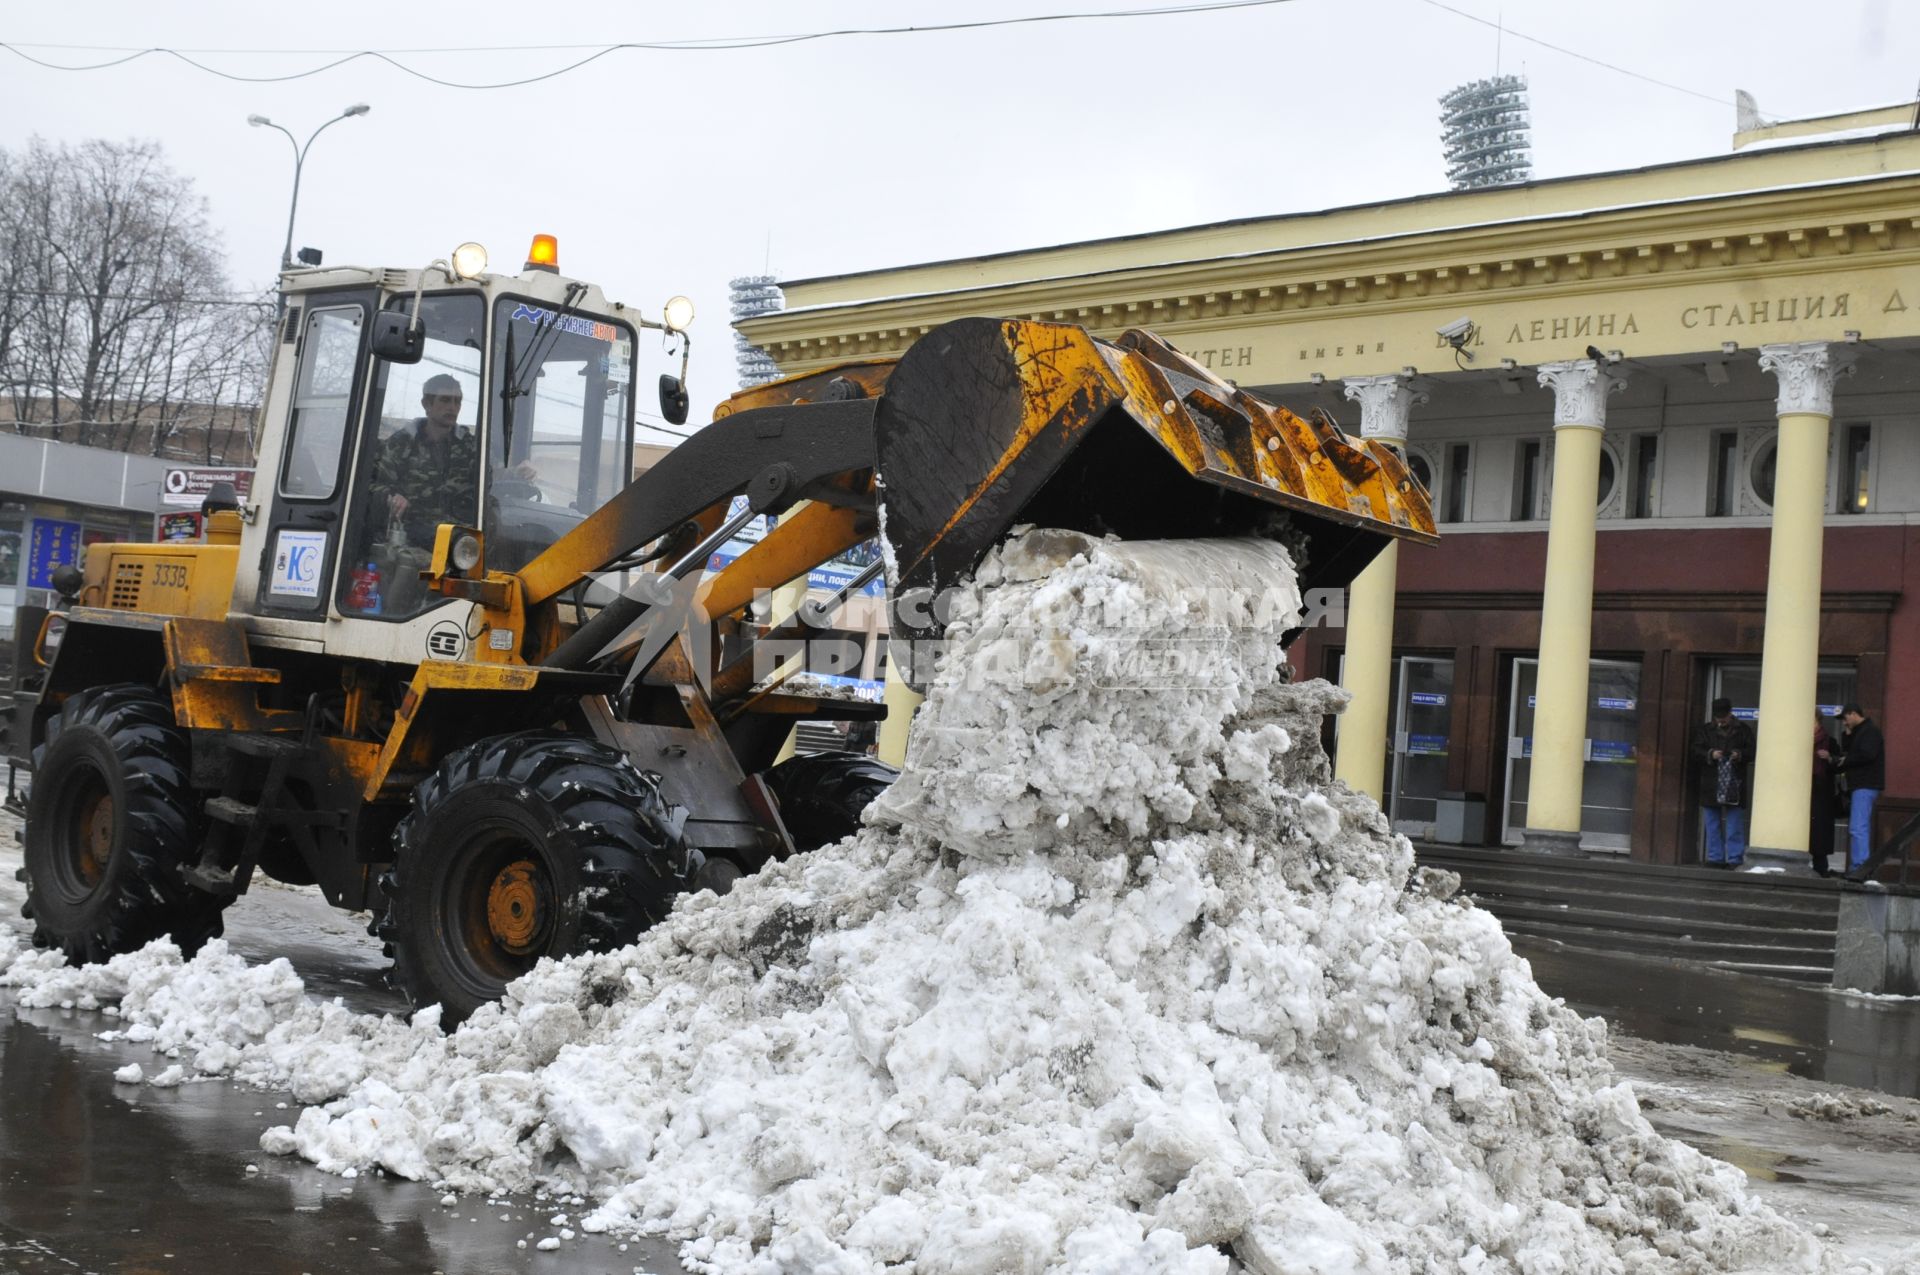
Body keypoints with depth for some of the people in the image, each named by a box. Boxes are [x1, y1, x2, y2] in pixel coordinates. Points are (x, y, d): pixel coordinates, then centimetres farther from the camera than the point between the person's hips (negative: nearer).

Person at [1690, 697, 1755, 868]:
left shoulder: (1743, 730, 5)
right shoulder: (1704, 730, 8)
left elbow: (1752, 751, 3)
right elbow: (1695, 751, 1)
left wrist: (1740, 755, -16)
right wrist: (1710, 754, -16)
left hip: (1734, 787, -2)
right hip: (1711, 787, 2)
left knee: (1735, 826, -1)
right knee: (1713, 825, 7)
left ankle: (1735, 859, 2)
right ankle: (1715, 858, 14)